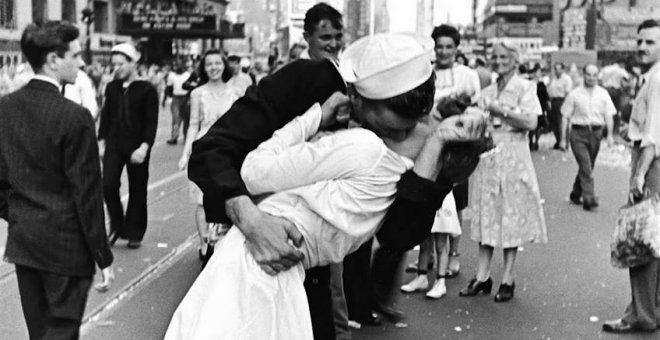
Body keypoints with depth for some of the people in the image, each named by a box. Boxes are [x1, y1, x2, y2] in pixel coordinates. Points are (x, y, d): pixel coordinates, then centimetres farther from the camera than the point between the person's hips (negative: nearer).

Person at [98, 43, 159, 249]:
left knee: (137, 191, 5)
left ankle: (134, 233, 19)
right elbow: (105, 116, 13)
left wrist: (144, 147, -18)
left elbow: (151, 122, -9)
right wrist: (102, 142, 9)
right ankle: (116, 226, 12)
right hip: (114, 145, 3)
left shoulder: (147, 89, -6)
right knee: (108, 185, -8)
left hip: (137, 147, -3)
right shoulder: (112, 87, 7)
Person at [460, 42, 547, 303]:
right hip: (486, 156, 5)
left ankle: (507, 280, 6)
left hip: (512, 157, -5)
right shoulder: (487, 92, 14)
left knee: (511, 216, -1)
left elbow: (531, 122, -12)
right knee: (486, 216, 5)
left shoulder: (525, 88, -1)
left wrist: (501, 110, -13)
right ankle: (482, 276, 10)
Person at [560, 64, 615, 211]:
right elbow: (565, 117, 3)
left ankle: (576, 194, 29)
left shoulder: (603, 94, 6)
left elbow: (608, 115, 4)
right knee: (585, 166, -13)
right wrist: (563, 139, 0)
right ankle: (589, 198, -16)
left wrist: (609, 134, -9)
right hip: (579, 133, -3)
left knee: (587, 167, 12)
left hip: (596, 133, 3)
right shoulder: (574, 94, 0)